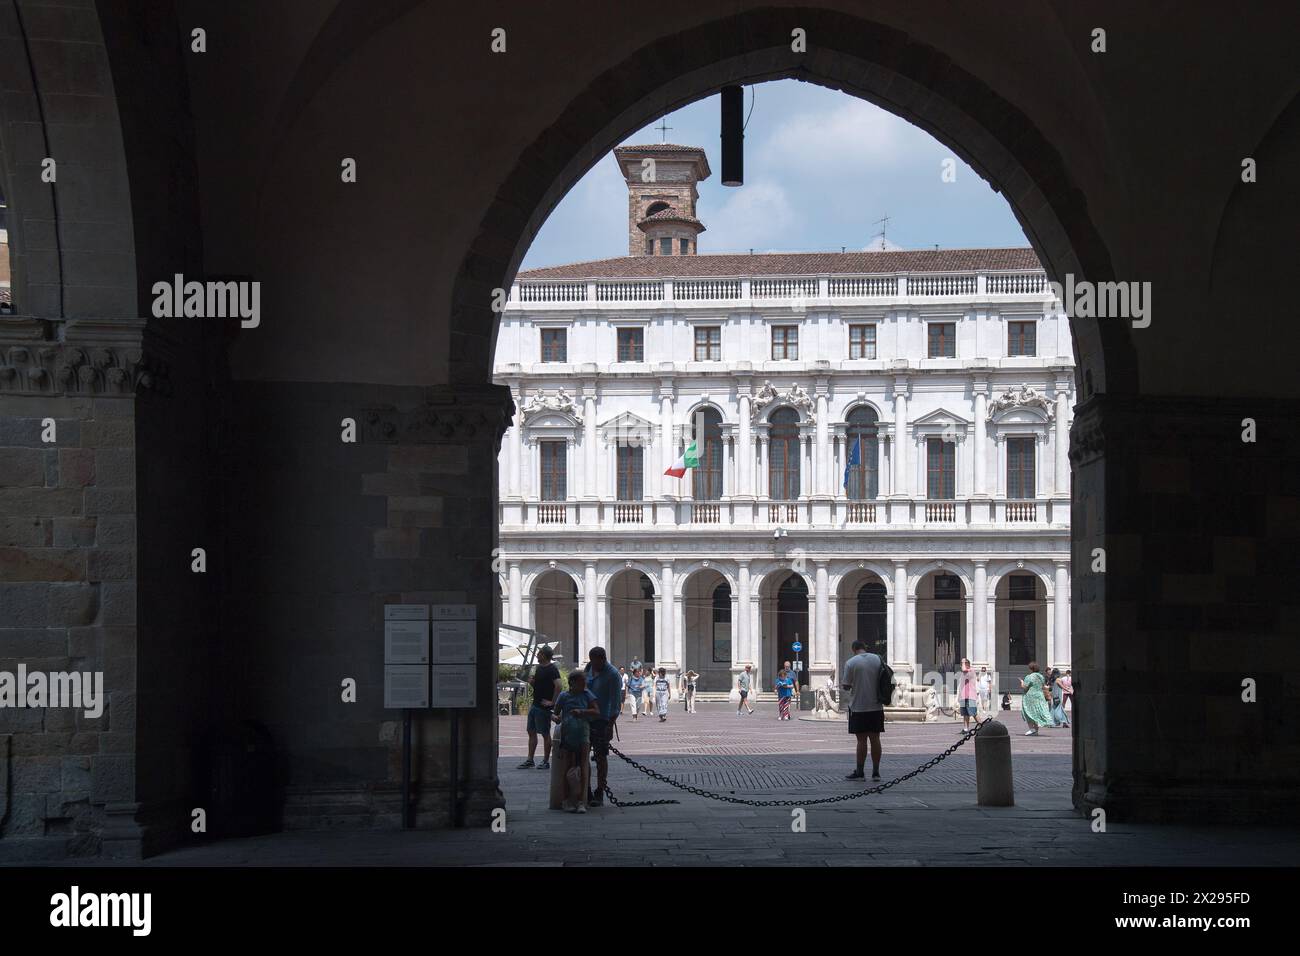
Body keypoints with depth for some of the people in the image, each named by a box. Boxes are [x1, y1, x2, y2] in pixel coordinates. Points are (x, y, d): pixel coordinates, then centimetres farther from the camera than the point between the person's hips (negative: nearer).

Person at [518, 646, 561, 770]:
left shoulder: (552, 669, -15)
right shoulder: (539, 668, 14)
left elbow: (558, 685, -26)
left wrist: (552, 702, -23)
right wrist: (532, 682, 3)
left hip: (544, 707, -10)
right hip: (535, 704, 10)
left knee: (545, 734, -1)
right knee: (531, 732, 11)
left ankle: (546, 761, 7)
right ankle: (530, 760, 16)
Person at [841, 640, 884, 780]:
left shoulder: (851, 663, -9)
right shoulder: (878, 659, 4)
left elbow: (846, 686, -8)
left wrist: (842, 684, 13)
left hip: (858, 707, -4)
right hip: (876, 706, 4)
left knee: (862, 740, -1)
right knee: (875, 738, 7)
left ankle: (859, 772, 2)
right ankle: (876, 772, 8)